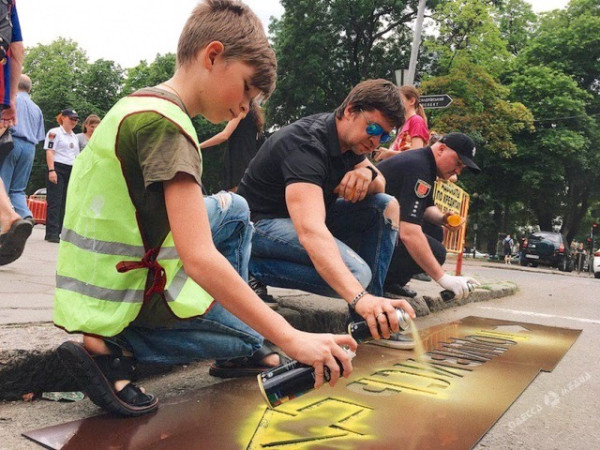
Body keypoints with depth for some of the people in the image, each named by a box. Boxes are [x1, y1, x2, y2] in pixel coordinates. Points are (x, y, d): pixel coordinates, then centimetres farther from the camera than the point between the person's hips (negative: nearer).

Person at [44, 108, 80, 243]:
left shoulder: (74, 137, 21)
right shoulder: (55, 132, -1)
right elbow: (49, 152, -9)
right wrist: (51, 170, -18)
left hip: (71, 171, 7)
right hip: (58, 168, -7)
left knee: (65, 202, 5)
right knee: (55, 202, -9)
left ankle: (60, 232, 9)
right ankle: (52, 233, -10)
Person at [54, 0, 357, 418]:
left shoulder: (140, 104, 7)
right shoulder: (166, 125, -23)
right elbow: (199, 258, -32)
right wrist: (291, 339, -29)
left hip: (101, 278, 9)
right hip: (132, 300, -9)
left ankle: (239, 352, 21)